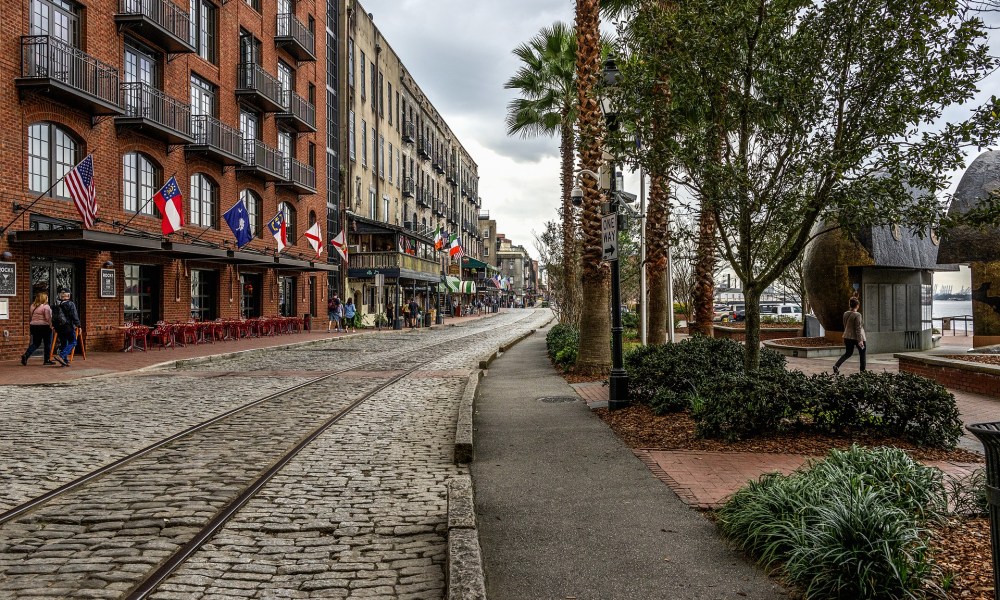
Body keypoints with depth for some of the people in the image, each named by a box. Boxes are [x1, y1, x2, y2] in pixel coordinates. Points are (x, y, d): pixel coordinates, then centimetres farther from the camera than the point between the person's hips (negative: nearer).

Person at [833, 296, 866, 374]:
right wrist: (860, 340, -18)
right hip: (856, 337, -6)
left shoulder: (845, 314, 3)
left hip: (847, 337, 6)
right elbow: (858, 328, -19)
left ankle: (837, 366, -6)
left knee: (848, 353, 14)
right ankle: (862, 370, 19)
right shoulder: (857, 315, -17)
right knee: (862, 353, 13)